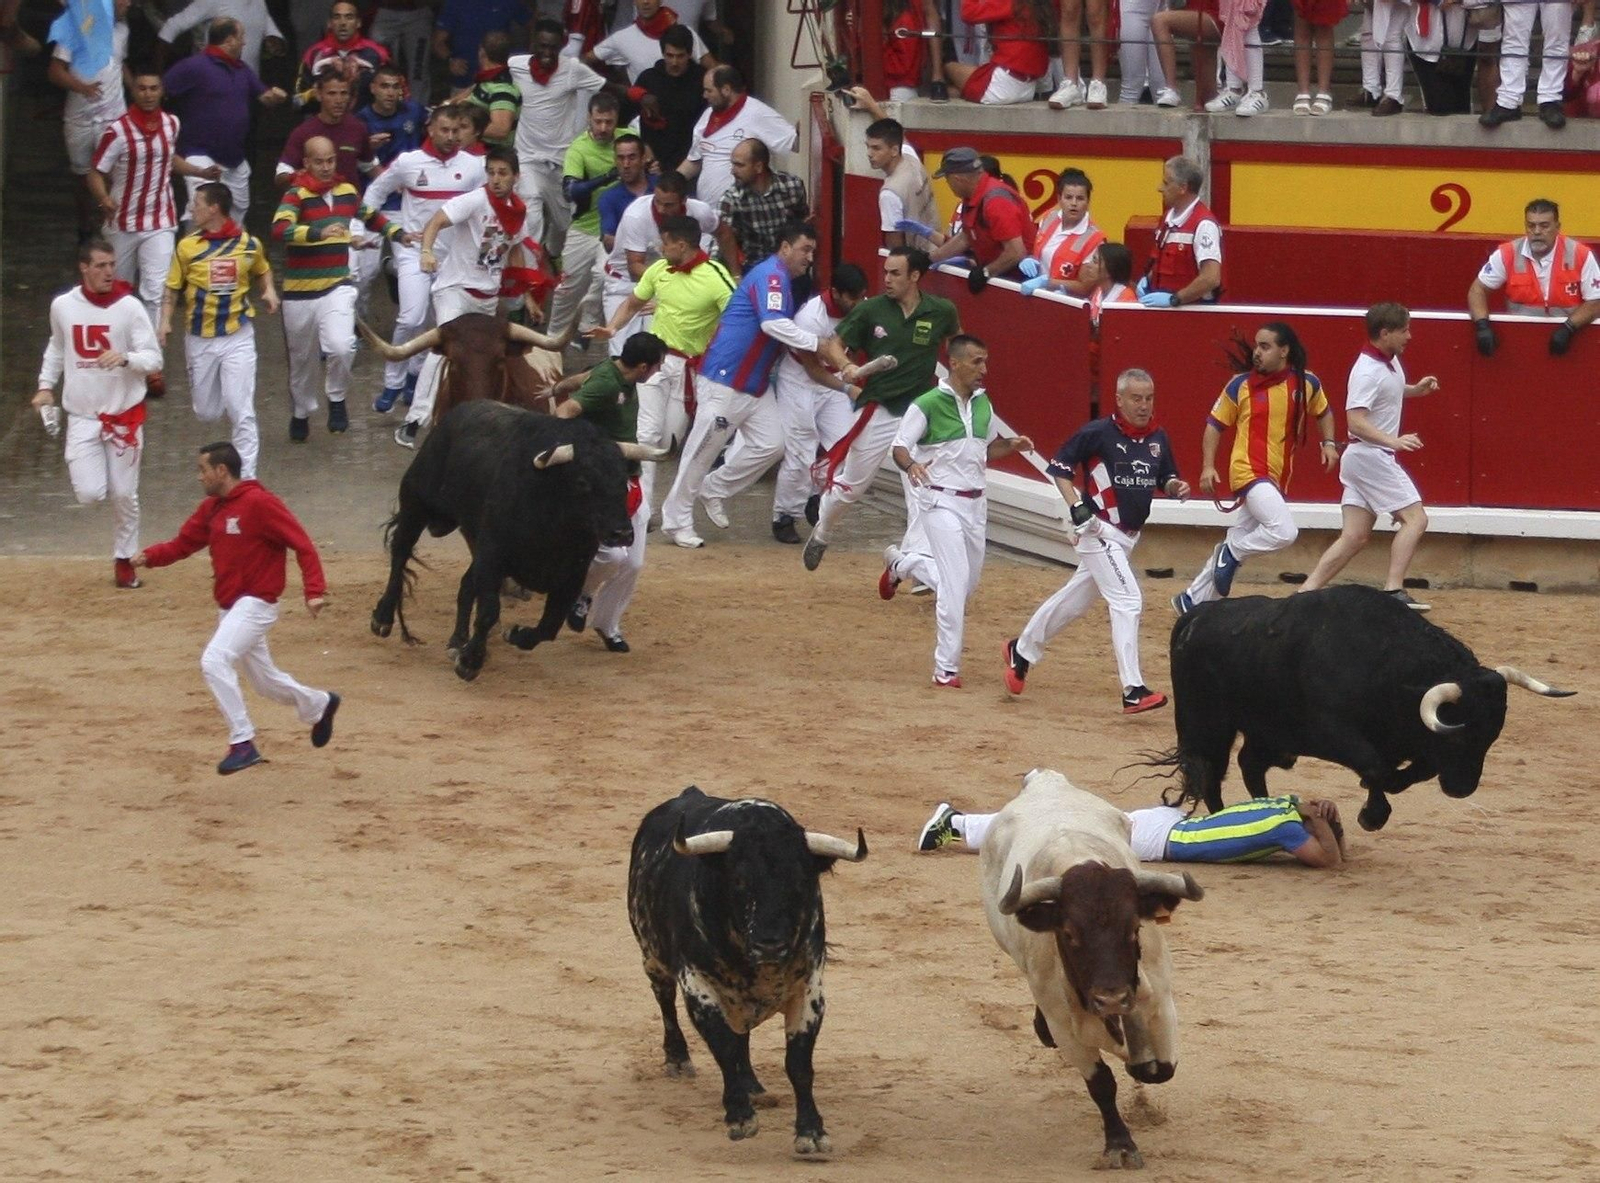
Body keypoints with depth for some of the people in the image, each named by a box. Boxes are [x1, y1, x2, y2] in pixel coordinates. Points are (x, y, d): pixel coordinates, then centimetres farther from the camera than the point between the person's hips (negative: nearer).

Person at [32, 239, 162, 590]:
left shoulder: (129, 307, -10)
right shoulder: (62, 306, -2)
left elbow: (154, 359, -12)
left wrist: (125, 358, -30)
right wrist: (46, 386, 11)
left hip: (124, 413, -1)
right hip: (82, 416, 1)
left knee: (124, 494, 5)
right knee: (89, 494, -9)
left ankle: (124, 559, 25)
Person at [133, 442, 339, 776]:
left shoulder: (259, 503, -17)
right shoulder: (211, 509, 9)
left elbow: (302, 544, -18)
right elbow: (183, 544, 9)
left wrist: (314, 592, -26)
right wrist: (149, 556, -11)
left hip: (255, 604, -9)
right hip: (229, 608, 9)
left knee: (214, 661, -24)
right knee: (264, 679, 20)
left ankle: (243, 743, -18)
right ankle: (319, 705, 46)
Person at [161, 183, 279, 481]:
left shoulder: (249, 244, -3)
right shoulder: (187, 246, -2)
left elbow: (262, 270, 17)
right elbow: (173, 288, 6)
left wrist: (269, 290, -2)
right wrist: (165, 321, -7)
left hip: (238, 336, -2)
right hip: (200, 339, 2)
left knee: (240, 410, -10)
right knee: (206, 413, 9)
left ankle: (246, 476, -5)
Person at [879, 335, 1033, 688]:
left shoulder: (983, 403, 8)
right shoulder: (927, 405, -12)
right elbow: (899, 448, -12)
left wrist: (1012, 445, 0)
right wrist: (911, 465, -35)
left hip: (975, 503, 7)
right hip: (941, 502, -7)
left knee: (967, 582, 16)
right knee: (956, 582, -15)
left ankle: (901, 564, 41)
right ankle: (946, 669, -7)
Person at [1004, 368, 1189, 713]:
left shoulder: (1158, 438, 4)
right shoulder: (1098, 433, -14)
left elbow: (1165, 479, 15)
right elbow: (1059, 465, -7)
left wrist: (1175, 487, -9)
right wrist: (1076, 507, -17)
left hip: (1127, 537, 7)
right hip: (1099, 532, -7)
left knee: (1075, 600, 19)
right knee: (1127, 600, -17)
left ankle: (1021, 651, 38)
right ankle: (1133, 690, -20)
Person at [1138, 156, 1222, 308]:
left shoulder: (1203, 225, -16)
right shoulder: (1168, 218, 11)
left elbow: (1211, 278, -24)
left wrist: (1173, 299, -23)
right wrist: (1148, 279, 6)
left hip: (1192, 307, -7)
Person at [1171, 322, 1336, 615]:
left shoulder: (1307, 383, 4)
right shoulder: (1241, 386, -3)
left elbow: (1323, 412, 23)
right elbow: (1215, 424, 6)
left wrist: (1328, 443, 6)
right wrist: (1208, 467, -4)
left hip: (1277, 479, 5)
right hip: (1249, 471, -5)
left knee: (1239, 543, 10)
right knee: (1284, 532, -24)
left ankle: (1192, 601, 22)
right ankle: (1231, 552, 0)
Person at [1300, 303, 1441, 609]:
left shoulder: (1390, 361, 10)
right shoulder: (1368, 371, -19)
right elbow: (1355, 421, -27)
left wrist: (1416, 389, 14)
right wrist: (1394, 442, -38)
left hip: (1363, 458, 9)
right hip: (1370, 455, -9)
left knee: (1354, 537, 5)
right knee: (1415, 518, -9)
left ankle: (1307, 591, 1)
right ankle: (1393, 590, -15)